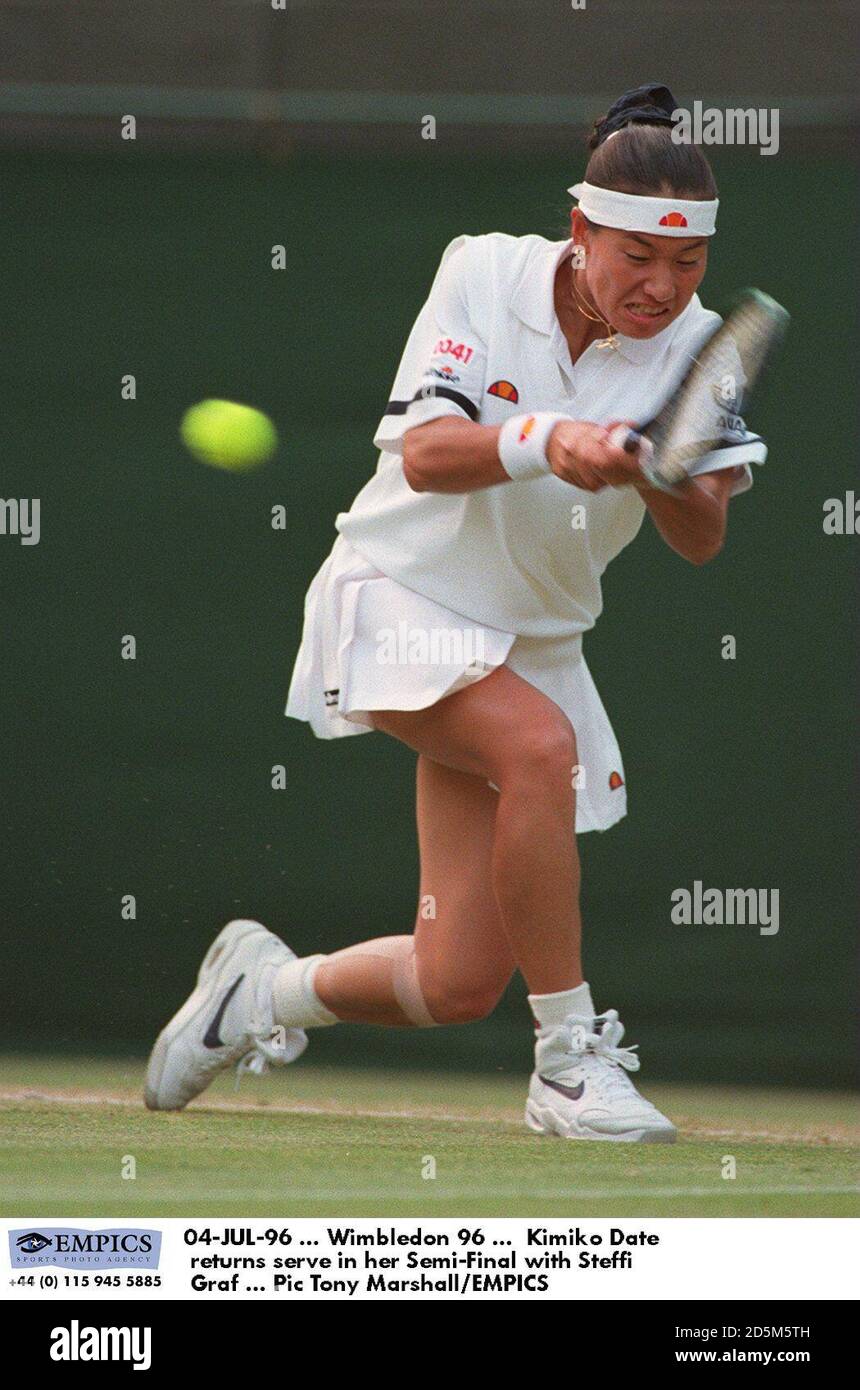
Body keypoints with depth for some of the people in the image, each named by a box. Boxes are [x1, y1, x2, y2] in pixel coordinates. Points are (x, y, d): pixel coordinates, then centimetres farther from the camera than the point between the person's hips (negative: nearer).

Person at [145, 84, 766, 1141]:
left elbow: (700, 539, -18)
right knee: (540, 744, -35)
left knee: (457, 986, -3)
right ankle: (569, 1063, -23)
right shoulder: (486, 275, -14)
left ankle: (266, 987, 29)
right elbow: (426, 455, -24)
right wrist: (545, 440, -42)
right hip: (401, 595, -4)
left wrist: (652, 469, -40)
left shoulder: (693, 349, -8)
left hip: (533, 641, 4)